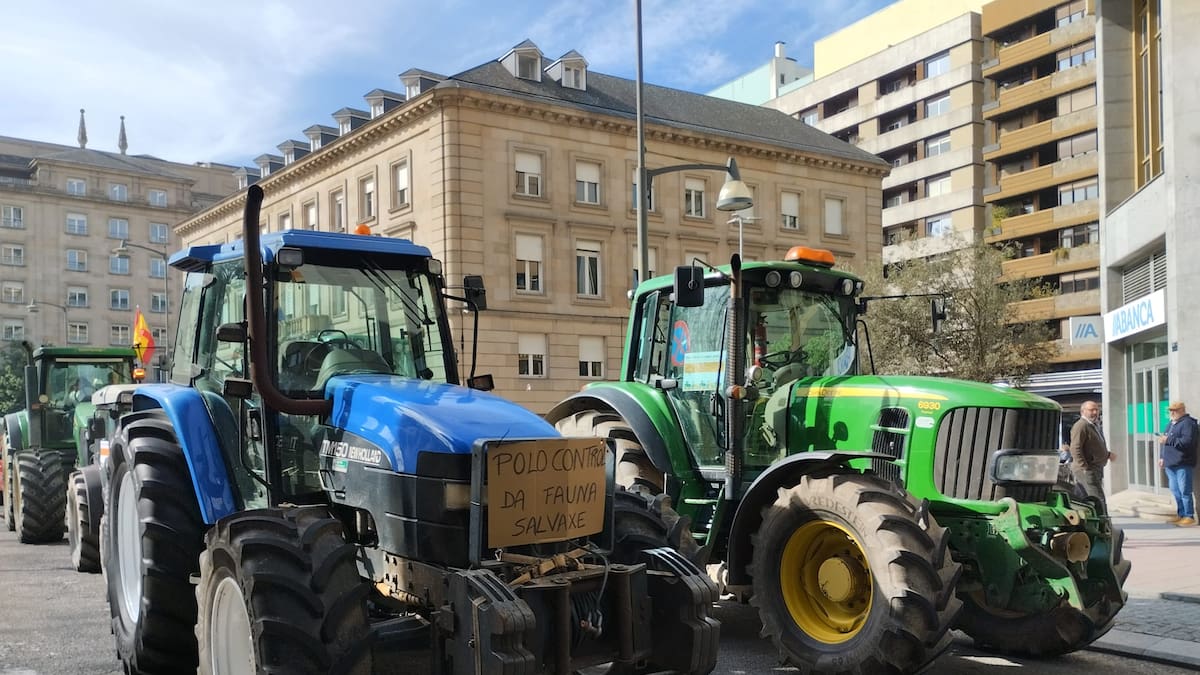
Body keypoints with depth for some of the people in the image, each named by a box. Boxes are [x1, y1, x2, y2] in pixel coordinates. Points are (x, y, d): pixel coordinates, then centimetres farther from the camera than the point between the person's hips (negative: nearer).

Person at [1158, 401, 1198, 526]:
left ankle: (1189, 516, -2)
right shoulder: (1172, 424, 20)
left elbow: (1188, 441, -23)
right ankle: (1181, 514, 19)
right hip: (1171, 464, 9)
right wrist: (1162, 457, 19)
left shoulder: (1188, 423, -10)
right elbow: (1166, 442, 27)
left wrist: (1168, 440, -22)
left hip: (1182, 464, -9)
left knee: (1184, 491, -7)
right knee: (1175, 491, 12)